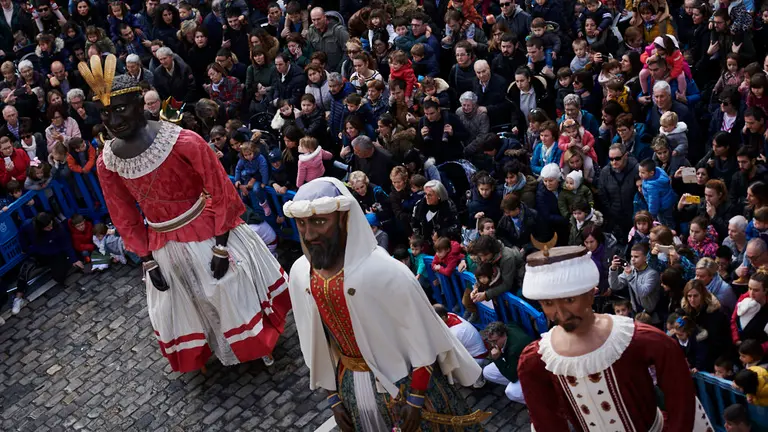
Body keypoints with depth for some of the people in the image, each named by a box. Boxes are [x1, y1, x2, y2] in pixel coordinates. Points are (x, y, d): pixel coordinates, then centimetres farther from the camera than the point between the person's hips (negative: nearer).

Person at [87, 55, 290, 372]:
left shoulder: (183, 142, -27)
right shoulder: (106, 162, -13)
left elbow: (220, 192, -17)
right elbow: (125, 218, 0)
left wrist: (221, 246, -16)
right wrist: (147, 261, 1)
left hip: (208, 233, -4)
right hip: (164, 245, 4)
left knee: (235, 294, 14)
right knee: (180, 308, 22)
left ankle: (258, 345, 41)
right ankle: (196, 355, 51)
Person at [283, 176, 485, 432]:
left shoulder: (385, 272, -26)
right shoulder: (299, 275, -9)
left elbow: (422, 338, -16)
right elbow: (314, 343, 4)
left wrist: (416, 398, -12)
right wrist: (333, 397, 9)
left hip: (402, 382, -4)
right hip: (351, 385, 5)